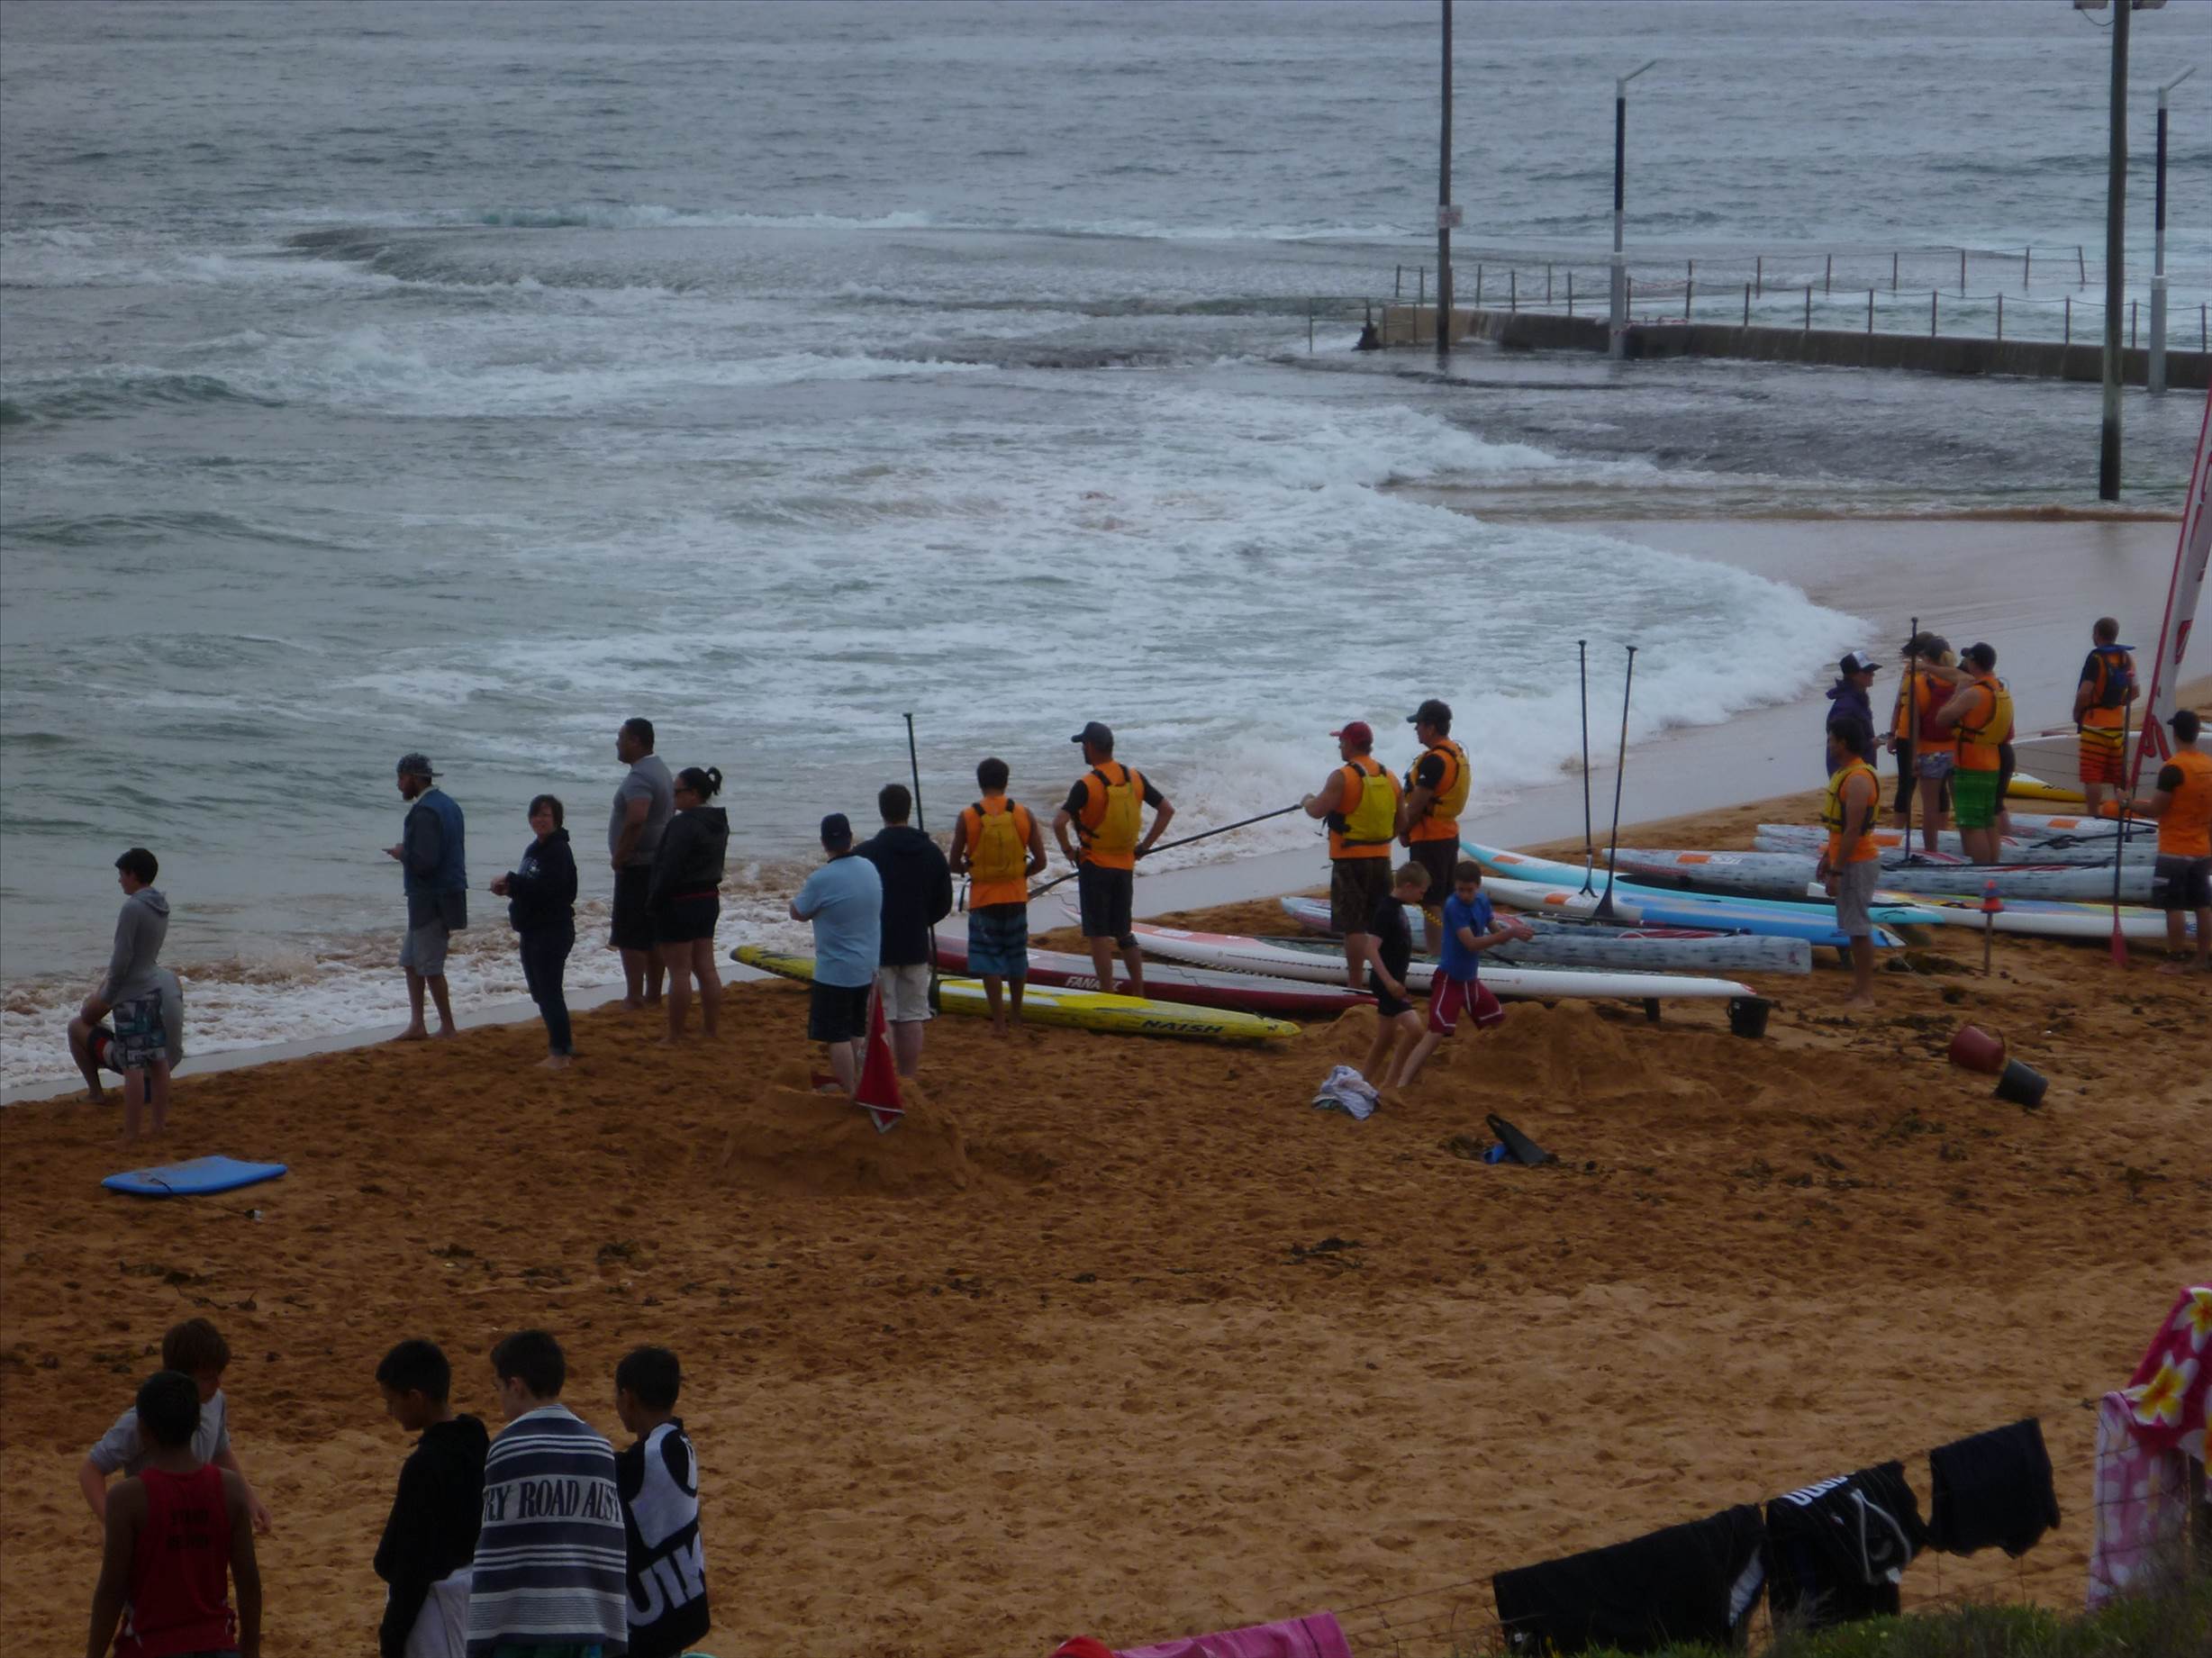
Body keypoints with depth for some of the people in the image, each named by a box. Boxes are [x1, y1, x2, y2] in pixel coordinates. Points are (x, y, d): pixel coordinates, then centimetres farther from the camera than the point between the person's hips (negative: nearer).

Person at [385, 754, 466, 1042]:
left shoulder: (425, 812, -20)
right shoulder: (447, 804, 13)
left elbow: (425, 861, -26)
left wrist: (402, 854, -9)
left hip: (431, 899, -10)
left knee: (429, 966, 0)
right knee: (411, 961, 16)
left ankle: (447, 1027, 8)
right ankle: (416, 1025, 19)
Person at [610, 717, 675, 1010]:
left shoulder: (639, 777, -20)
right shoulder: (661, 769, 13)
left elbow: (636, 819, -35)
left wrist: (619, 856, -23)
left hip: (637, 867, -10)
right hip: (659, 862, 10)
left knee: (630, 936, -5)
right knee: (654, 933, 14)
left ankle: (634, 997, -5)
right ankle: (653, 994, 20)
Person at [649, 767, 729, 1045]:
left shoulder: (683, 824, -21)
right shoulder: (718, 822, 8)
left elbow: (670, 869, -23)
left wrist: (653, 902, -13)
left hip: (680, 904, -9)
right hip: (709, 899, 9)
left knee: (679, 972, -3)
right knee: (706, 969, 12)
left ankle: (674, 1037, 2)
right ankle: (710, 1030, 16)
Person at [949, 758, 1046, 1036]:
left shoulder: (968, 817, -10)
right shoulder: (1024, 814, -5)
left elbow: (954, 865, -5)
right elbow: (1039, 862, -3)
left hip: (983, 899, -3)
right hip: (1016, 896, 3)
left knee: (989, 961, 2)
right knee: (1016, 956, 18)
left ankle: (999, 1022, -3)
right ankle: (1017, 1015, 31)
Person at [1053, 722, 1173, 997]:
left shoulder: (1086, 785, -16)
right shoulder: (1134, 778, 1)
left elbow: (1059, 823, -24)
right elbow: (1167, 810, 6)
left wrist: (1069, 851, -8)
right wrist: (1144, 846, 10)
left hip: (1095, 867, -6)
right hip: (1126, 867, 6)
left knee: (1099, 936, 0)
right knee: (1124, 933, 17)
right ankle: (1139, 994, 18)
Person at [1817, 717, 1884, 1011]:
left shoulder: (1858, 780, -20)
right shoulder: (1845, 773, 13)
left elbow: (1853, 830, -23)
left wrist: (1836, 871, -23)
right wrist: (1828, 857, 23)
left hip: (1857, 862, -10)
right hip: (1847, 860, 10)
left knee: (1858, 928, -7)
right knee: (1852, 927, 15)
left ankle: (1865, 995, -4)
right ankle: (1859, 985, 22)